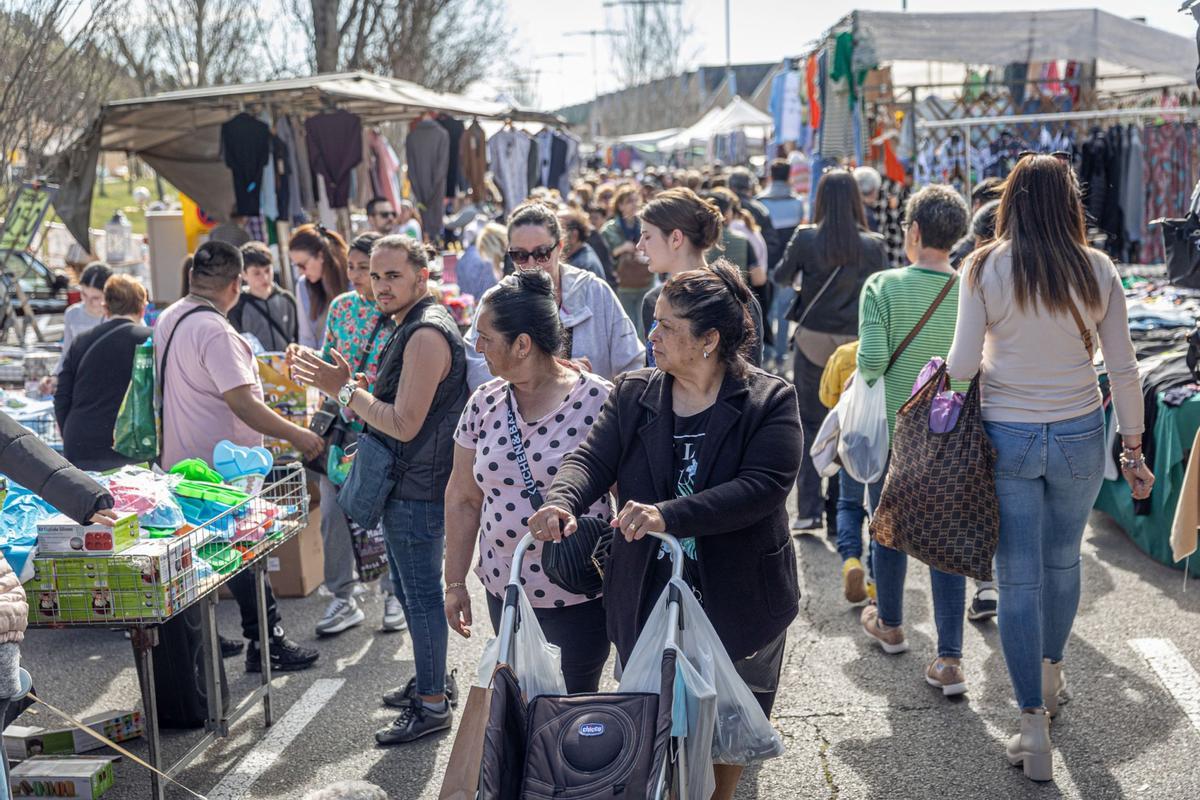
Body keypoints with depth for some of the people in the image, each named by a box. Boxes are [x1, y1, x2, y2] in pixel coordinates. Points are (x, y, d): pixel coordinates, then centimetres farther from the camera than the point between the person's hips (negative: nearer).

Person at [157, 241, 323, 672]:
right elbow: (242, 402, -27)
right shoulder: (214, 330, -22)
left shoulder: (167, 318, 8)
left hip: (181, 460, 9)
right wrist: (296, 435, -20)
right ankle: (266, 643, 8)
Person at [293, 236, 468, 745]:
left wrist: (346, 390, -20)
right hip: (407, 487, 11)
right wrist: (349, 385, 7)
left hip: (417, 490, -11)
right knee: (408, 587, 21)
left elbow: (405, 425, -24)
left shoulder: (427, 334, -21)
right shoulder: (413, 326, 14)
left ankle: (432, 705, 8)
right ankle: (432, 680, 35)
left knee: (422, 593, -2)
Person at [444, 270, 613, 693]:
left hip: (581, 595, -4)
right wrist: (455, 582, 8)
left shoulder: (598, 400, -13)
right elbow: (462, 499, 8)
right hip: (505, 591, 4)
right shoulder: (484, 403, 2)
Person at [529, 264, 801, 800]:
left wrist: (668, 515, -37)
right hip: (647, 598, 2)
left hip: (738, 600, -2)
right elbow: (592, 458, -11)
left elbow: (764, 486, -25)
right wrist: (562, 502, -35)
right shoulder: (633, 394, 0)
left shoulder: (769, 400, -12)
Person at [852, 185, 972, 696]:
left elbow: (871, 360, -20)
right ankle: (949, 659, 4)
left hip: (893, 427, -1)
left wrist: (866, 375, 2)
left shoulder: (883, 286, -13)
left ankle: (889, 625, 38)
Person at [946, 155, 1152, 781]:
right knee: (1063, 560, 22)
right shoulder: (1097, 271, -4)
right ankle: (1050, 675, 43)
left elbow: (962, 364, -10)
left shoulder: (984, 268, -9)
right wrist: (1132, 447, 8)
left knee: (1019, 577, 5)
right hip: (1079, 437, 2)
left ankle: (1033, 724, 7)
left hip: (1007, 438, -2)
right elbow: (1123, 370, -1)